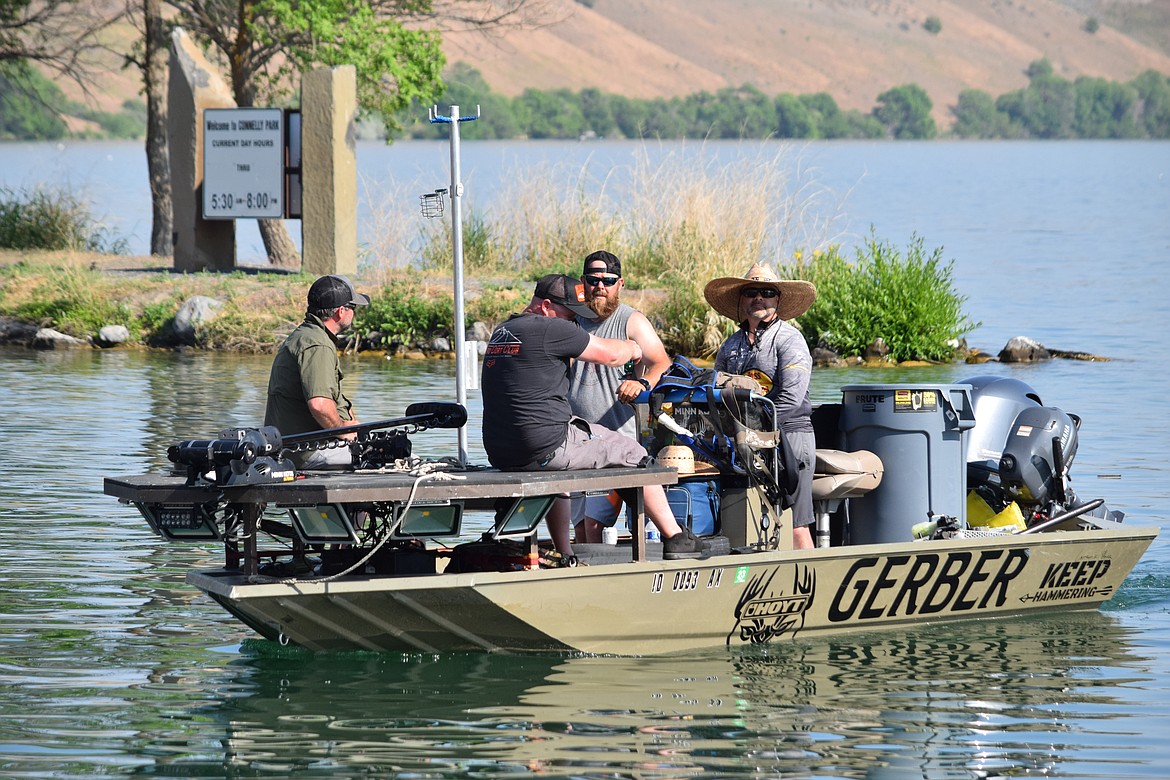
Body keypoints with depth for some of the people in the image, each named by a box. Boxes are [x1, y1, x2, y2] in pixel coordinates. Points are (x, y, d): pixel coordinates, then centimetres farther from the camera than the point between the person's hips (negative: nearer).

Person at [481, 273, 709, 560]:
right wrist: (631, 348, 21)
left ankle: (565, 555, 36)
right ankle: (674, 538, 17)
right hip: (546, 449, -8)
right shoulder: (550, 330, -11)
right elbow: (610, 354, -1)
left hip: (500, 455, 8)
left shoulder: (501, 332, 16)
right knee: (631, 453, 10)